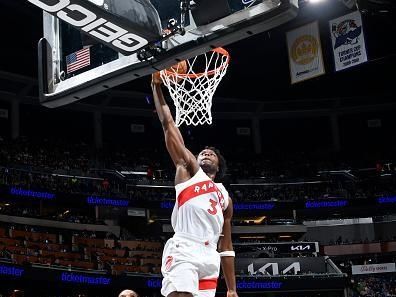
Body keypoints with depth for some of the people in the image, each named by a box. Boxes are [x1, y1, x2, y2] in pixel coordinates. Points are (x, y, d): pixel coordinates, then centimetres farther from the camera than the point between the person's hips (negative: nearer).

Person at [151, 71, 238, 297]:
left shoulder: (225, 197, 30)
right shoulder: (188, 169, 19)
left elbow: (226, 246, 26)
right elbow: (168, 124, 12)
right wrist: (157, 87, 9)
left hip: (209, 258, 5)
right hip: (183, 252, -5)